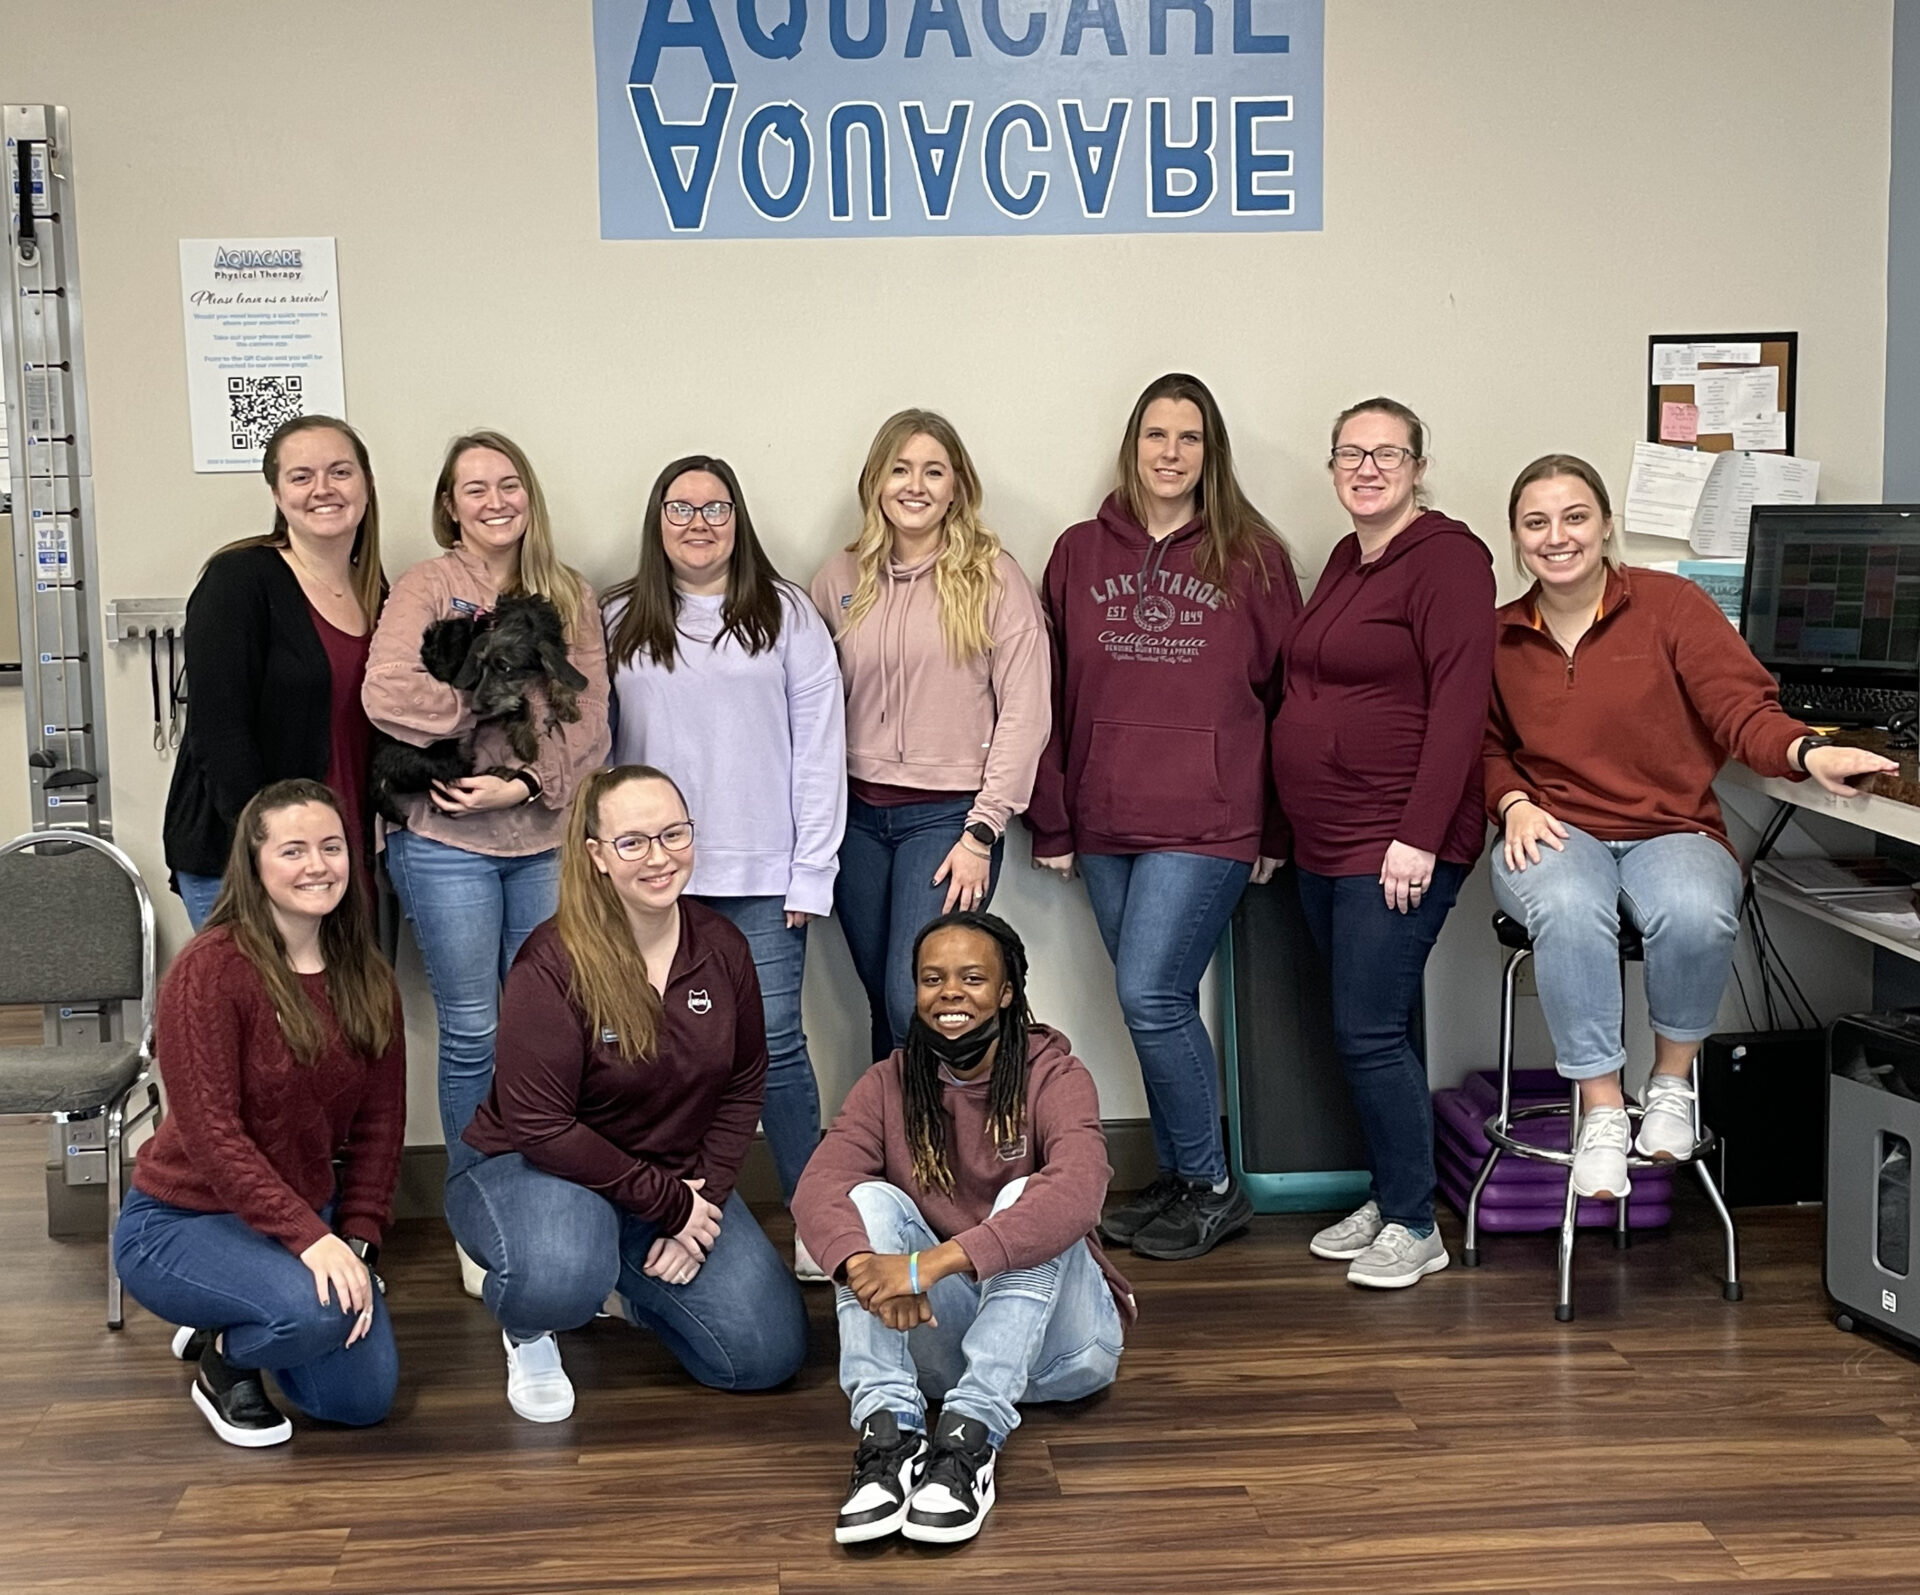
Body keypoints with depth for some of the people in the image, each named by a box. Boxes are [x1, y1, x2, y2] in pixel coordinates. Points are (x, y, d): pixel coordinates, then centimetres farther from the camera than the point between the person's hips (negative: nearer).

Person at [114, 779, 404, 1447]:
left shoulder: (367, 980, 0)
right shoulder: (210, 971, -20)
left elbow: (379, 1123, 3)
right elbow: (211, 1134, -24)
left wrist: (356, 1241, -8)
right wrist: (308, 1238, -30)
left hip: (309, 1213, 7)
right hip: (181, 1219, -7)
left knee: (364, 1400, -1)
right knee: (316, 1309, -34)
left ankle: (227, 1326, 27)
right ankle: (224, 1362, 2)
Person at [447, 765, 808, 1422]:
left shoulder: (722, 947, -5)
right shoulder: (553, 964, -22)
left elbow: (743, 1086, 5)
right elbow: (540, 1127, -22)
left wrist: (701, 1197, -8)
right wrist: (668, 1203, -19)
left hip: (678, 1181, 5)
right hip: (529, 1167, -5)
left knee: (767, 1355, -5)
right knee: (560, 1281, -40)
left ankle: (635, 1285, 24)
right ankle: (527, 1330, 1)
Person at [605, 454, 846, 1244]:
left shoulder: (785, 613, 2)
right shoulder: (620, 622, 8)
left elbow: (819, 746, 0)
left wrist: (812, 872, -5)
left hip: (762, 879, -2)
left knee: (774, 1046, -1)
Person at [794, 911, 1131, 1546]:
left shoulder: (1054, 1077, -8)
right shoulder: (888, 1086, 3)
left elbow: (1075, 1195, -29)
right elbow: (818, 1187, -16)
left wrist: (929, 1265, -40)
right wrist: (865, 1267, -40)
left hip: (1055, 1338, -3)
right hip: (936, 1337, 3)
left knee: (1024, 1197, -27)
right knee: (870, 1197, -18)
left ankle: (970, 1438, -38)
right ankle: (887, 1431, -34)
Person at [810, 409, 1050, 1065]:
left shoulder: (994, 578, -3)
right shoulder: (841, 579, 8)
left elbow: (1023, 714, -6)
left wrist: (982, 832, -11)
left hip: (948, 814, -4)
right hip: (858, 815, 4)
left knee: (915, 1002, -14)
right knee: (883, 1004, 9)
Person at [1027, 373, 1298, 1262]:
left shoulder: (1252, 557, 1)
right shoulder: (1080, 554, 9)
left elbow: (1285, 694, 2)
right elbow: (1051, 696, 9)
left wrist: (1276, 829, -1)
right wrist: (1051, 822, 6)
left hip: (1206, 822, -4)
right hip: (1105, 825, 4)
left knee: (1150, 996, -11)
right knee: (1160, 1006, 10)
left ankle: (1212, 1187, 7)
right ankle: (1178, 1181, 24)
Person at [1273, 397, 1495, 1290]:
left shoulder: (1446, 559, -11)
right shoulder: (1346, 561, 16)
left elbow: (1460, 703, -18)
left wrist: (1418, 837, -22)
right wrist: (1289, 828, 16)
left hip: (1398, 845, -8)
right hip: (1326, 844, 8)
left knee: (1371, 1032, -8)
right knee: (1365, 1031, 13)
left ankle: (1415, 1227, 5)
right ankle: (1388, 1199, 25)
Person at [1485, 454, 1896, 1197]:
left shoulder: (1670, 604, 0)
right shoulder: (1498, 636, 9)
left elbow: (1742, 709, -9)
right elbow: (1487, 747, 19)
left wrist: (1808, 751, -29)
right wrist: (1514, 803, -2)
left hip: (1672, 833, -1)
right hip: (1555, 835, 1)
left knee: (1695, 914, -37)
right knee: (1569, 909, -37)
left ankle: (1672, 1082, -8)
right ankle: (1601, 1110, -23)